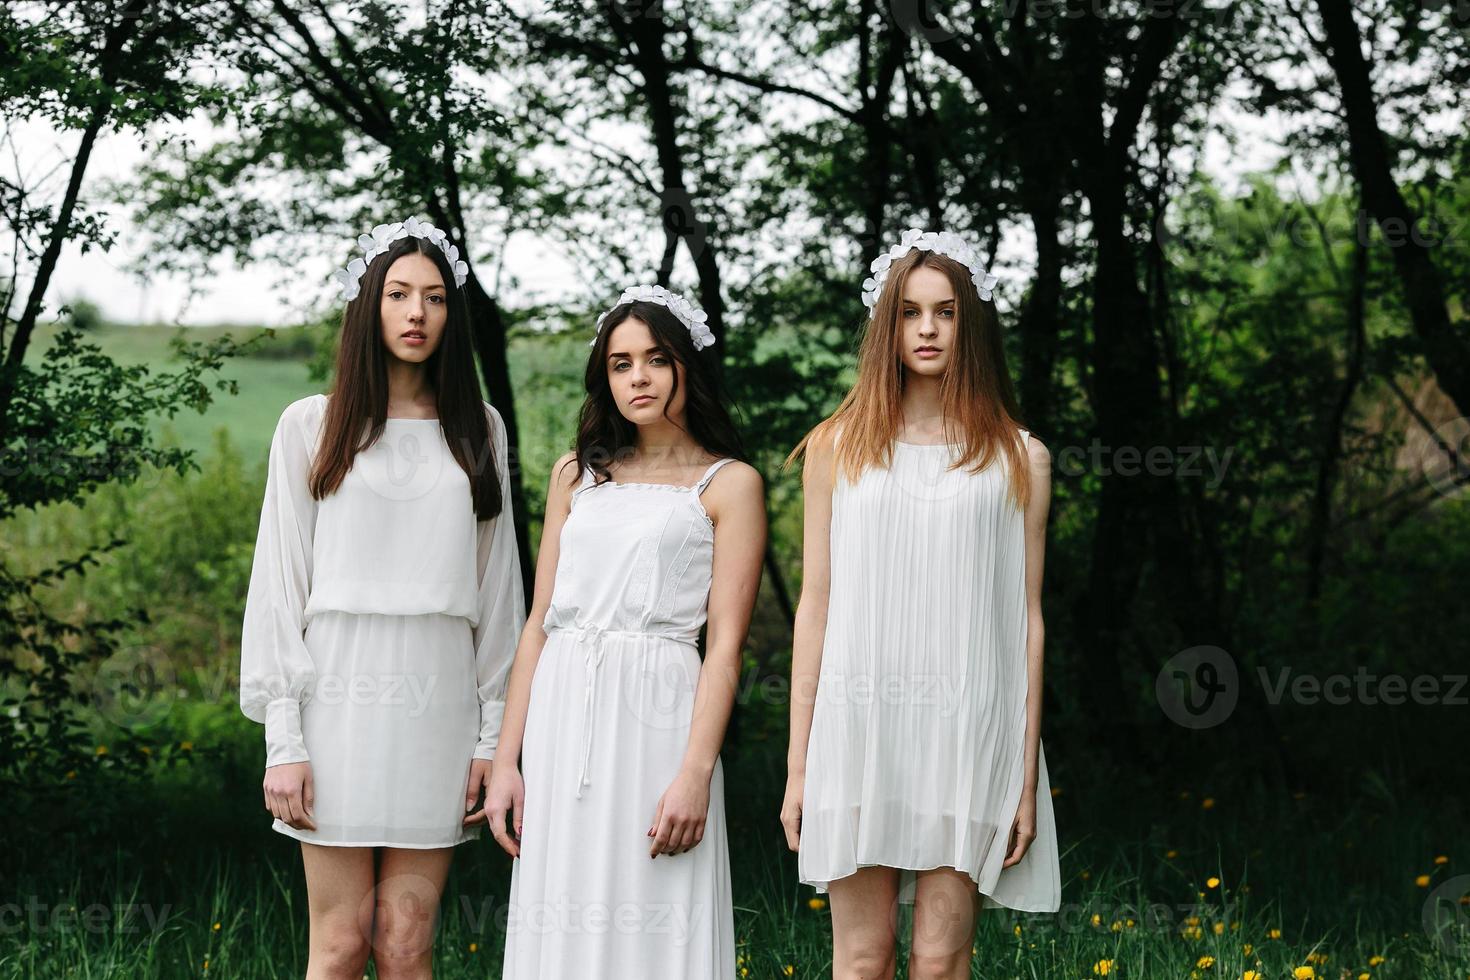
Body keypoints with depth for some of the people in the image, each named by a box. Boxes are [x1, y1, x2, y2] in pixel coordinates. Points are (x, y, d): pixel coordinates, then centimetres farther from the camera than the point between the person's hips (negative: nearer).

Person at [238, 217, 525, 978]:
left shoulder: (478, 431, 12)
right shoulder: (311, 425, 6)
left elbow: (497, 583, 12)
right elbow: (279, 583, 2)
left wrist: (495, 734, 5)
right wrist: (283, 739, -5)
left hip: (437, 705, 2)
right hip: (341, 694, -2)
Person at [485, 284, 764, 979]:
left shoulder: (728, 483, 4)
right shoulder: (576, 474, 17)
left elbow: (725, 642, -4)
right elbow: (539, 624, 14)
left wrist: (696, 773, -14)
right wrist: (505, 763, 7)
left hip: (655, 713, -4)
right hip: (560, 716, 4)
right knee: (563, 922, 4)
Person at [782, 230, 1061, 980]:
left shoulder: (1018, 460, 6)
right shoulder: (838, 448, 8)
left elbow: (1027, 619, 6)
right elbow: (815, 606, 7)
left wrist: (1027, 774, 1)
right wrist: (798, 764, 3)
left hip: (967, 730, -1)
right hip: (859, 725, 1)